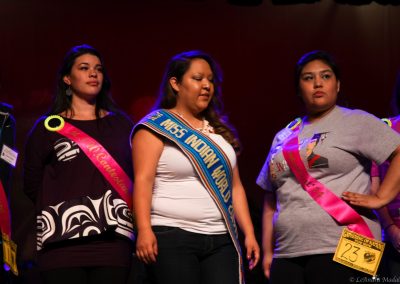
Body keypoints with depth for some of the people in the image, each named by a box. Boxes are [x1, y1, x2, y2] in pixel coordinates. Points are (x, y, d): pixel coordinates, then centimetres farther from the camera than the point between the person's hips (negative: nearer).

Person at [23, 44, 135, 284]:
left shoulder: (121, 124, 17)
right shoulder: (48, 128, 10)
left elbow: (139, 174, 15)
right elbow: (32, 185, 12)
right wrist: (61, 209, 5)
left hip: (113, 241, 2)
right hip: (63, 242, -2)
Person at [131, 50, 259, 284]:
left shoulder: (220, 131, 19)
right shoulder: (157, 125, 1)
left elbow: (235, 186, 20)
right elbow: (143, 180, -9)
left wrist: (249, 233, 13)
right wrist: (144, 229, -21)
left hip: (221, 240, 5)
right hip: (173, 237, -5)